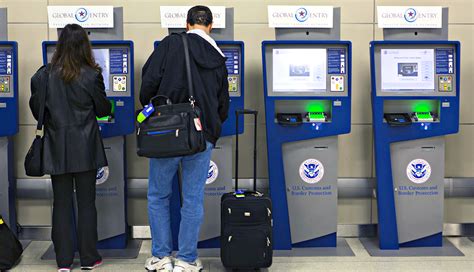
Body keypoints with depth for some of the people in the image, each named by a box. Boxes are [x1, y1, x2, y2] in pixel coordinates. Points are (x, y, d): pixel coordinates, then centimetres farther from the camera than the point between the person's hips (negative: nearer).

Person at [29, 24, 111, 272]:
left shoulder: (44, 75, -3)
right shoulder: (91, 75, -9)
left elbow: (36, 108, 6)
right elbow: (102, 109, 1)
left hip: (57, 148, 2)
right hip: (84, 147, -2)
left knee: (61, 203, 8)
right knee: (86, 202, 6)